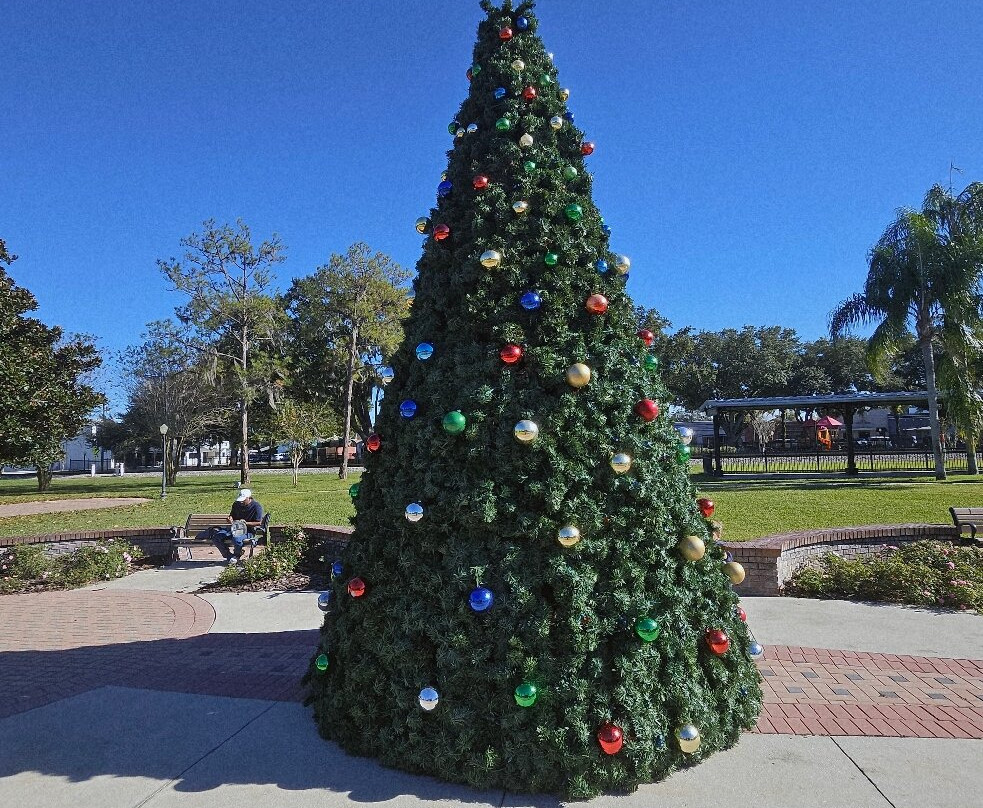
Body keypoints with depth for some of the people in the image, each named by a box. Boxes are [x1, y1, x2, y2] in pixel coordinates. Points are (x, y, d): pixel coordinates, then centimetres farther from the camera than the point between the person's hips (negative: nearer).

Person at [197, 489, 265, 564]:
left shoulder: (257, 506, -10)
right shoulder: (236, 504, 9)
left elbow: (259, 523, -11)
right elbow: (232, 515, 22)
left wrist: (246, 523, -23)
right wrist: (230, 519, -3)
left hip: (248, 530, -6)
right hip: (235, 528, 6)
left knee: (236, 539, -38)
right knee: (216, 537, -16)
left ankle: (236, 556, -4)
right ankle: (229, 556, -7)